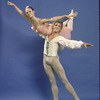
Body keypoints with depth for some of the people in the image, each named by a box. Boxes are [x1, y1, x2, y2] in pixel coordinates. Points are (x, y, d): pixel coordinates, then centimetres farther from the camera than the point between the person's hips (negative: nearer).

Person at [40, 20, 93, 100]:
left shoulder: (59, 38, -12)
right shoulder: (47, 35, 5)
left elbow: (69, 43, -28)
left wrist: (82, 43, -39)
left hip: (54, 59, -5)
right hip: (45, 59, 5)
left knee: (65, 81, -4)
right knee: (53, 82, 9)